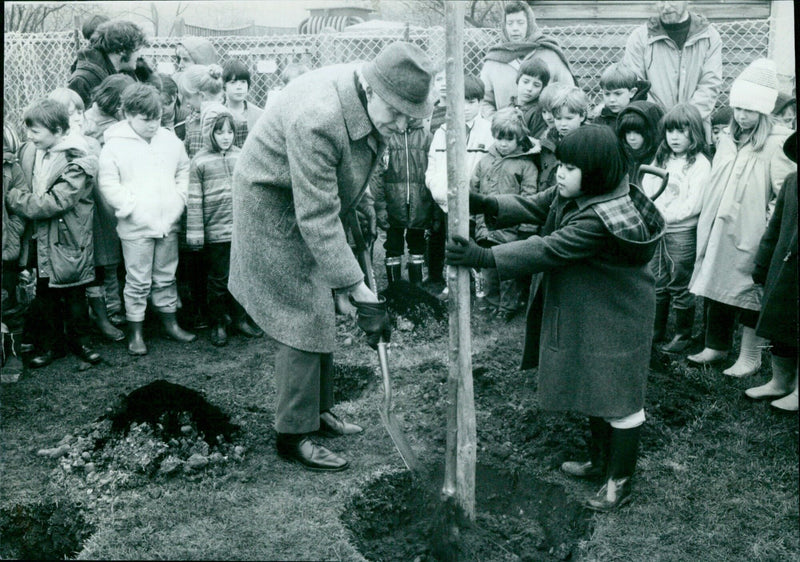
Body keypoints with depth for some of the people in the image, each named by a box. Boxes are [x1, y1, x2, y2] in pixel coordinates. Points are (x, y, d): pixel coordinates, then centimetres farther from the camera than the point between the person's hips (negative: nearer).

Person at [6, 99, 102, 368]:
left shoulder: (77, 163, -18)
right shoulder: (30, 151, 0)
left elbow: (54, 202, -24)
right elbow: (22, 182, 17)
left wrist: (14, 198, -17)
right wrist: (18, 195, -4)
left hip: (68, 239, -5)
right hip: (41, 238, 5)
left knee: (74, 294, 9)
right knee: (45, 293, 13)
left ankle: (79, 341, 26)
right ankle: (50, 344, 26)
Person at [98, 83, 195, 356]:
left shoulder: (170, 140, 5)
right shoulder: (115, 145, -9)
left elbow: (183, 171, 15)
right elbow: (108, 184, -11)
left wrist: (178, 201, 2)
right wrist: (132, 208, -16)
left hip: (168, 223, 4)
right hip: (135, 227, -4)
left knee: (166, 278, 16)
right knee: (137, 282, 3)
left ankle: (170, 322, 29)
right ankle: (135, 331, 14)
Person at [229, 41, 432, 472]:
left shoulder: (372, 105, -10)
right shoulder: (316, 118, -37)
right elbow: (318, 220, -36)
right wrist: (362, 293, -35)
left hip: (318, 205, 9)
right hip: (273, 208, -8)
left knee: (321, 314, 14)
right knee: (303, 319, -8)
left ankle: (318, 411, 30)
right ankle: (293, 436, 5)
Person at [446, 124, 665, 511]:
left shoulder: (600, 218, -31)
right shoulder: (571, 194, -2)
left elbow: (549, 250, -34)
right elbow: (532, 207, 2)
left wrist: (483, 257, -36)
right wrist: (486, 205, -16)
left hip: (615, 320, -10)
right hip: (584, 313, 10)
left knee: (619, 400, 4)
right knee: (593, 390, 23)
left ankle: (619, 483, 18)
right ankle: (600, 462, 40)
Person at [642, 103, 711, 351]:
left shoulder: (699, 163, -8)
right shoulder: (660, 159, 12)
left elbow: (694, 204, -14)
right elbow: (646, 189, 8)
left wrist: (664, 215, -15)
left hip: (682, 231, -6)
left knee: (680, 285, 2)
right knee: (656, 283, 14)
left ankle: (683, 334, 15)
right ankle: (656, 329, 26)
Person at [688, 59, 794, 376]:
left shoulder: (776, 144, -10)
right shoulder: (728, 141, 12)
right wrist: (706, 226, 15)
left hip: (750, 234, -6)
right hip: (718, 231, 7)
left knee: (748, 292, 2)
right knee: (715, 286, 13)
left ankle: (750, 357, 15)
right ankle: (716, 346, 28)